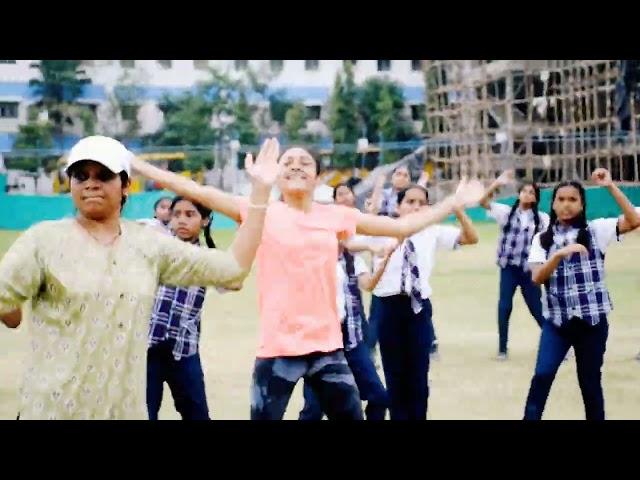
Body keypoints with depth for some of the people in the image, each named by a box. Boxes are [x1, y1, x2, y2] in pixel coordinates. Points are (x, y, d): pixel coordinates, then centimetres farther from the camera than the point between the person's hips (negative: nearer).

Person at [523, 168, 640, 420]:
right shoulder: (542, 239, 5)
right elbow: (537, 277, -7)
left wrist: (610, 186, -15)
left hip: (592, 320, -1)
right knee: (542, 374, -13)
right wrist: (560, 254, -22)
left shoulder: (595, 230, 1)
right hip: (556, 320, 1)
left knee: (590, 381, 8)